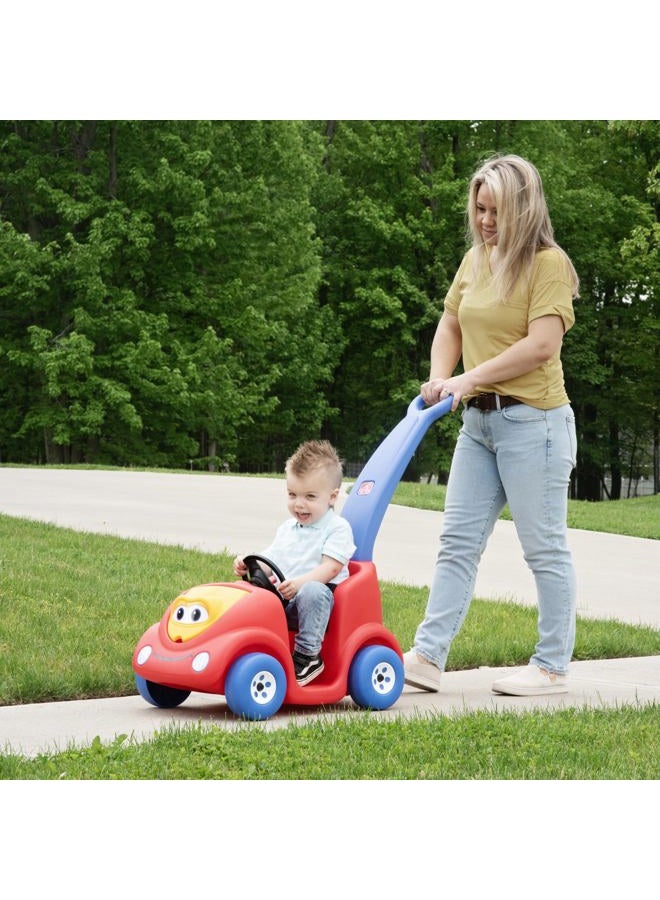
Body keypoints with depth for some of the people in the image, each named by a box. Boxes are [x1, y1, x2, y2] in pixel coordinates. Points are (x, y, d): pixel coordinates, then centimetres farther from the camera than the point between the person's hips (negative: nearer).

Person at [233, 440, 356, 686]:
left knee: (311, 591, -40)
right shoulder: (286, 529, 21)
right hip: (283, 599, 6)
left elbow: (331, 567, -14)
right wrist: (248, 566, -1)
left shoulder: (337, 528, -1)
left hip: (323, 594, -6)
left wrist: (300, 582, -29)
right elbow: (269, 563, 22)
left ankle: (308, 655, -29)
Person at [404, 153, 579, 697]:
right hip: (479, 421, 8)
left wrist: (468, 379, -19)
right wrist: (439, 378, 2)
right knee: (458, 540, 5)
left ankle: (552, 668, 8)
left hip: (534, 421, -8)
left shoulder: (548, 264, -10)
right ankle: (427, 657, 5)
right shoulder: (475, 261, 13)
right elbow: (450, 326, 21)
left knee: (545, 547, 0)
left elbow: (542, 345, -20)